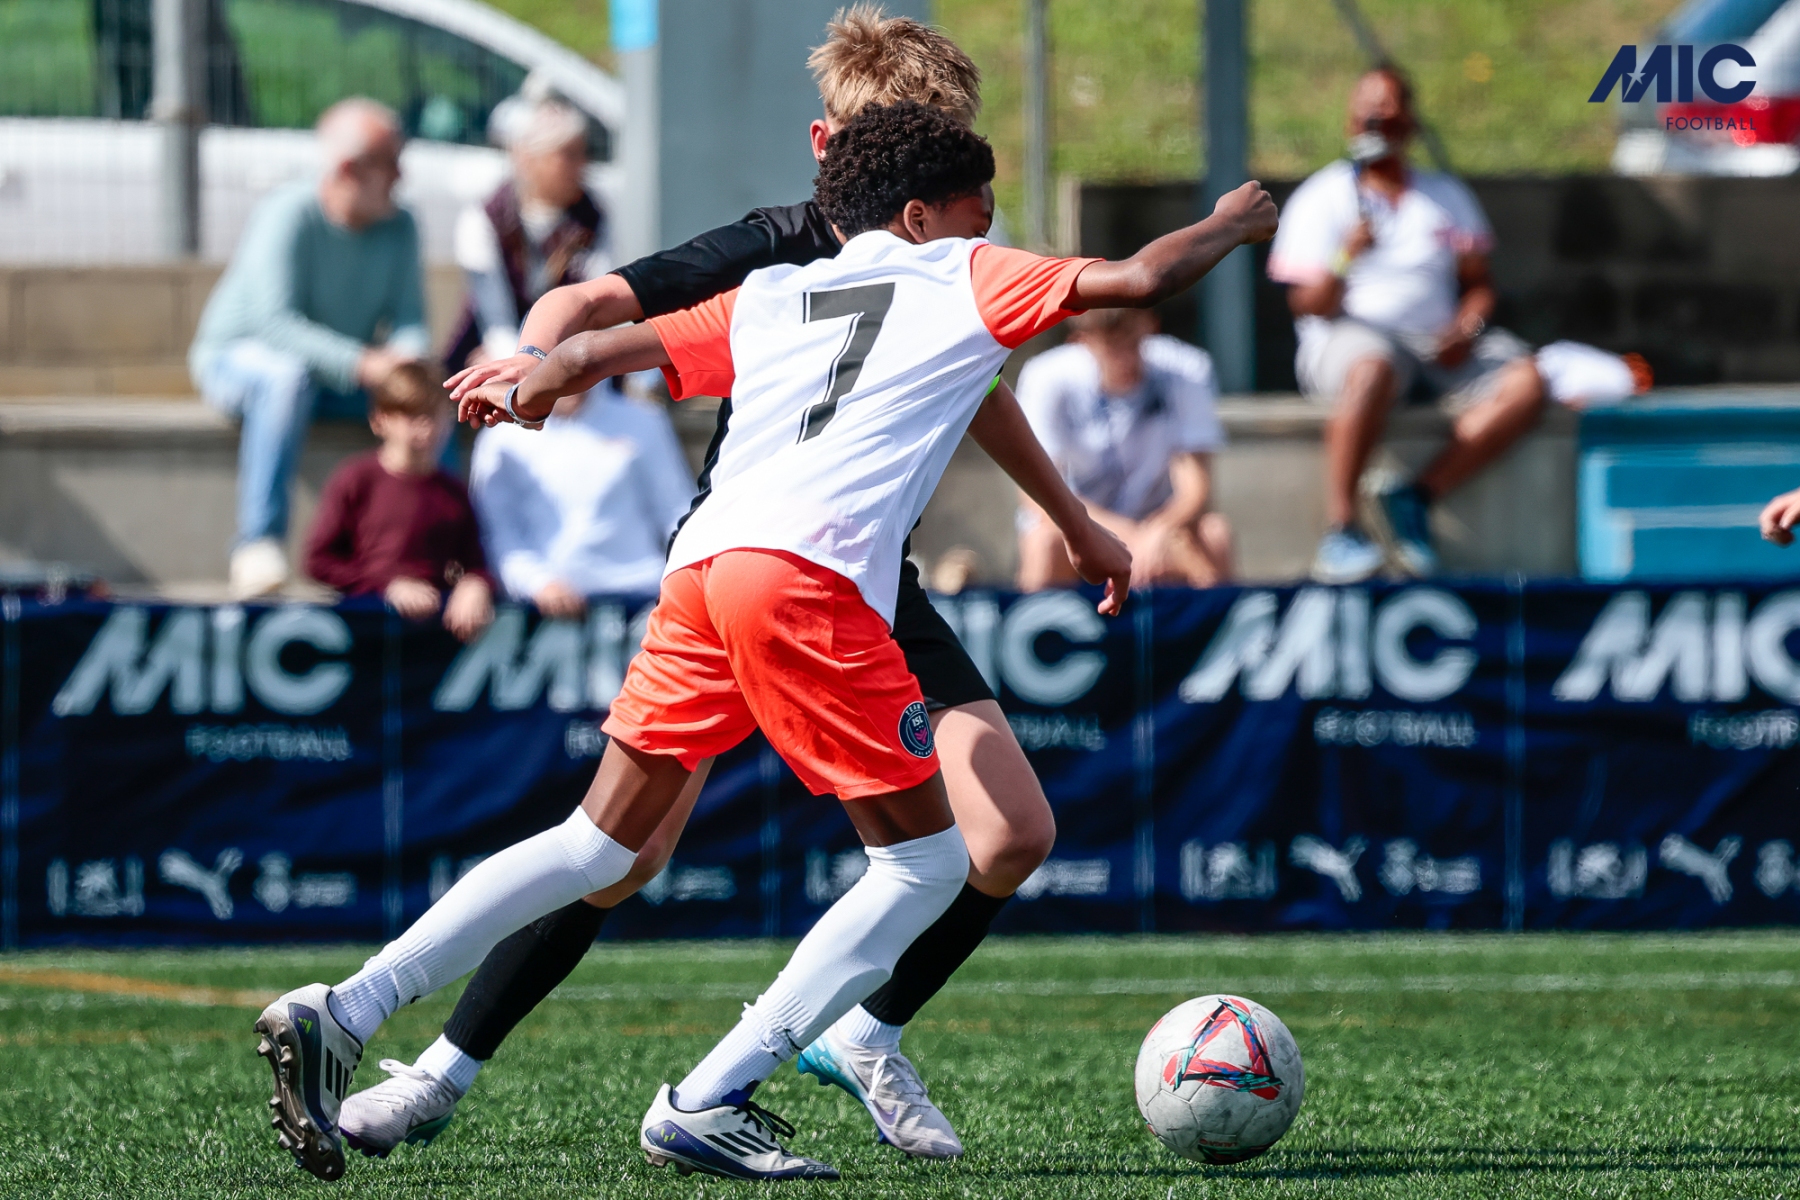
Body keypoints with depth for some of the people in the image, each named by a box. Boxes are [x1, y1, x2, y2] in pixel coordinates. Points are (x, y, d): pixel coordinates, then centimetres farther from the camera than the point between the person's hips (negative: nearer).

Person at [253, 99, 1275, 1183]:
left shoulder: (767, 301, 27)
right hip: (810, 577, -6)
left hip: (701, 566, 6)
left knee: (599, 848, 13)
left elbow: (596, 352, 25)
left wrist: (522, 395, 44)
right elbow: (1138, 280, 9)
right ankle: (709, 1104, -2)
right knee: (928, 862, 4)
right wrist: (1231, 228, 28)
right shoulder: (966, 278, 15)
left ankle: (342, 1015, 2)